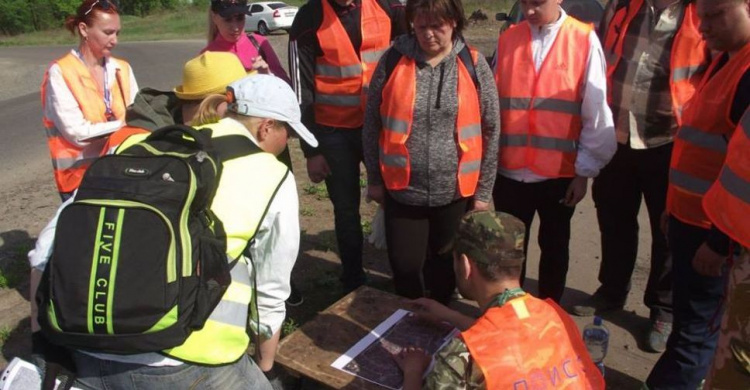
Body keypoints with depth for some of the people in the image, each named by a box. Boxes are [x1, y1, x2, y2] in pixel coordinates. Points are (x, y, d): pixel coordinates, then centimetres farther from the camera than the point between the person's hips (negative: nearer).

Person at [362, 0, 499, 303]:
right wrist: (374, 178, 4)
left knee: (444, 266, 17)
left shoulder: (473, 64, -4)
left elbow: (490, 131, 0)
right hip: (401, 190, 0)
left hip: (455, 192, 1)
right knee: (404, 265, 7)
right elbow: (372, 123, 2)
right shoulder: (392, 60, -5)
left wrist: (483, 190, 1)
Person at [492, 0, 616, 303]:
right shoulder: (507, 39, 2)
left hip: (560, 173, -1)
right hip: (509, 171, 2)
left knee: (554, 247, 16)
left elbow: (596, 112, -4)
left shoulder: (585, 40, -5)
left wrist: (584, 171, -4)